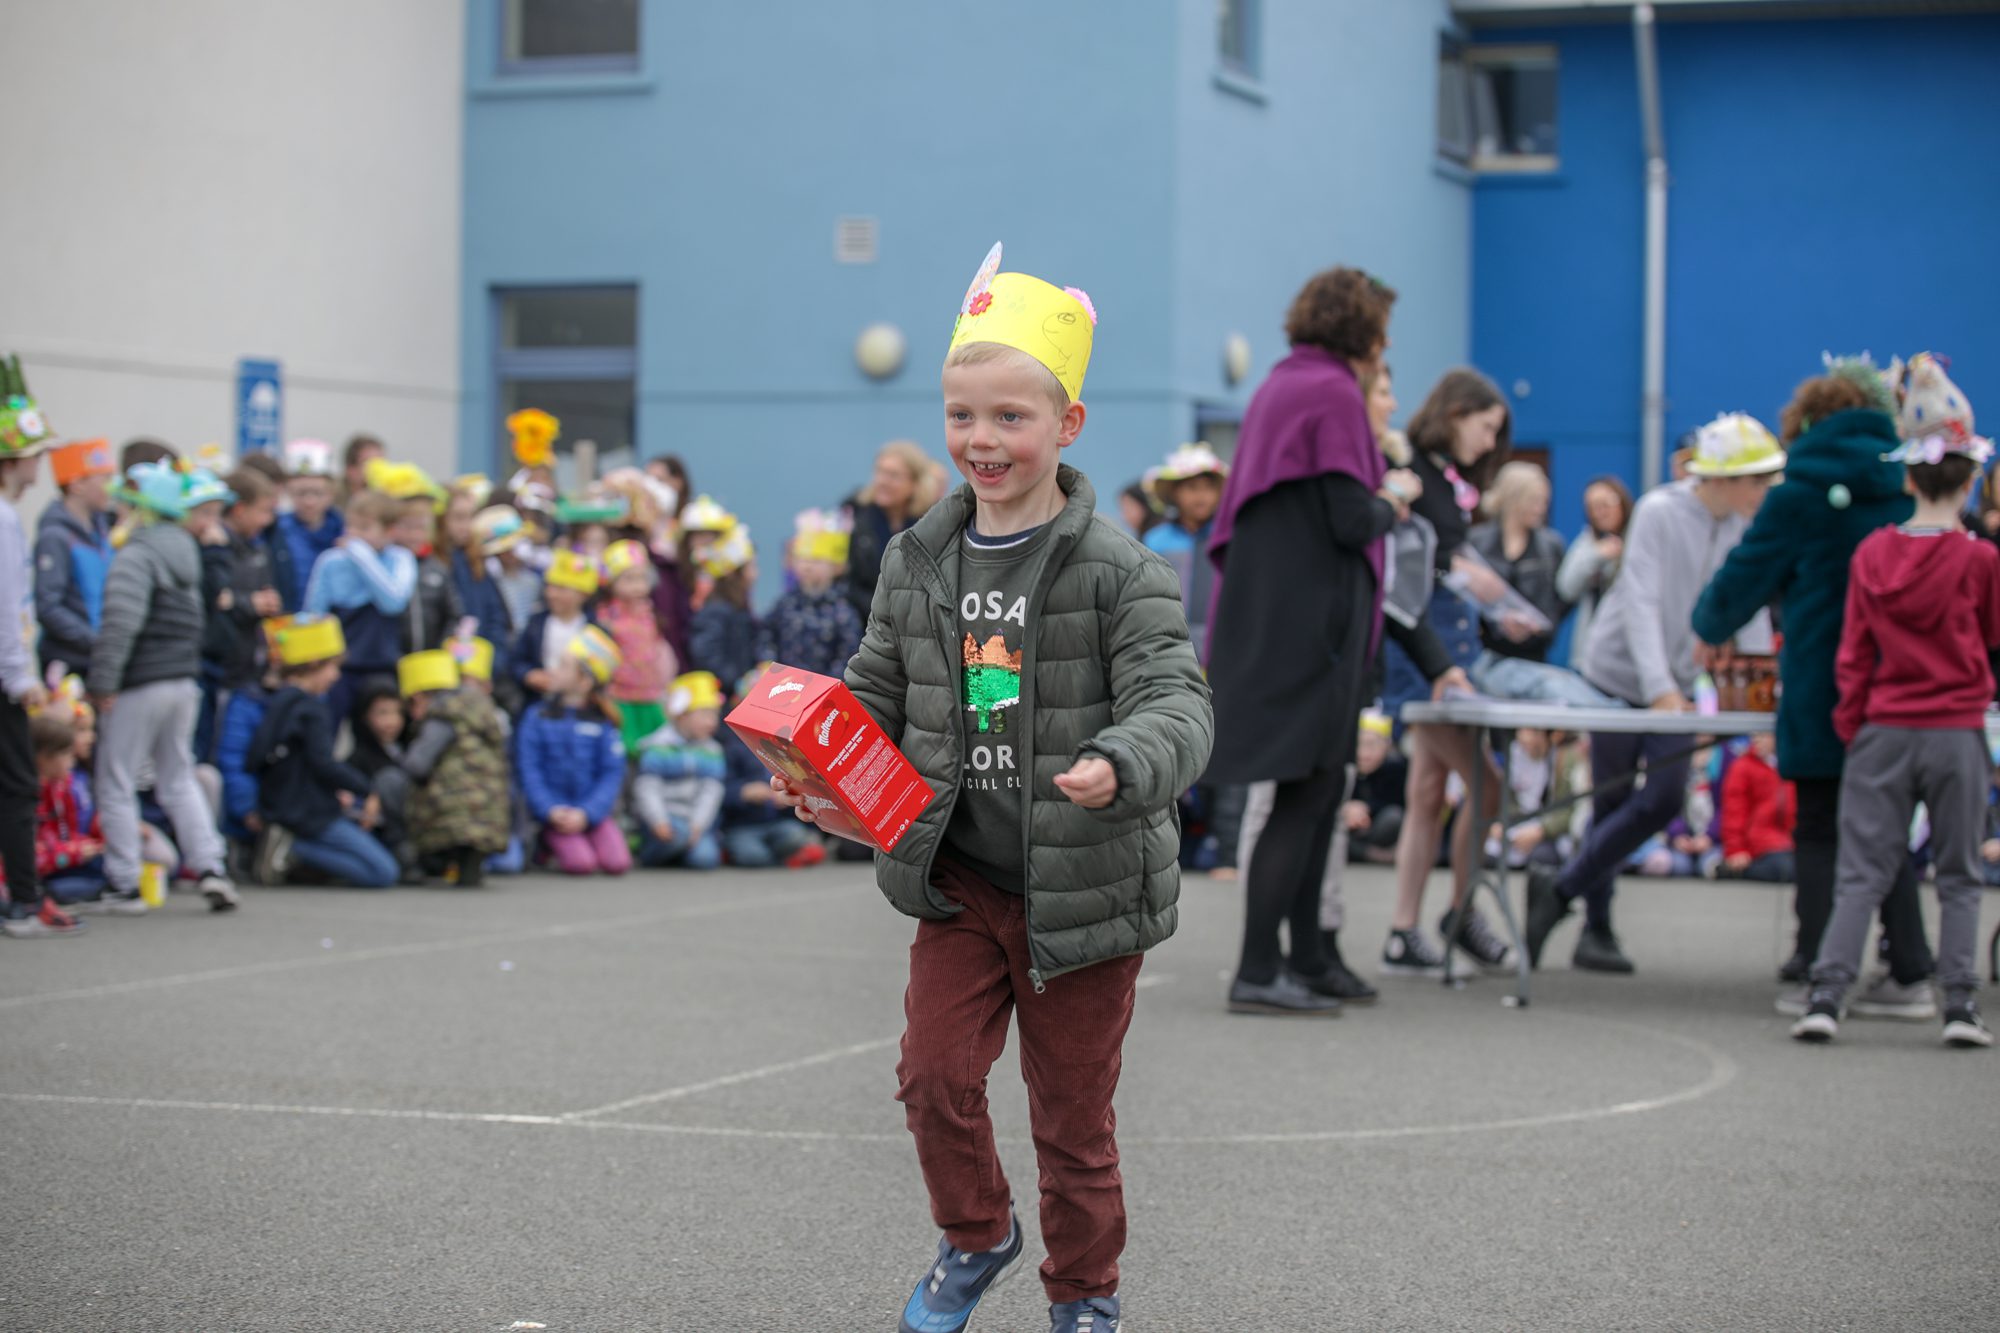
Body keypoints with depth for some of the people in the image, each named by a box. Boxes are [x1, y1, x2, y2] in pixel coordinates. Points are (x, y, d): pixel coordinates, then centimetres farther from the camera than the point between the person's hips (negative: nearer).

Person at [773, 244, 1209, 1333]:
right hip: (960, 880, 4)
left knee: (1072, 1111, 7)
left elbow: (1177, 704, -20)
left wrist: (1119, 766, -40)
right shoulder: (917, 562, 3)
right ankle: (975, 1236, 30)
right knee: (935, 1077, 1)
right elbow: (876, 694, 13)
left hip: (1081, 888, -4)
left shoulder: (1116, 572, -13)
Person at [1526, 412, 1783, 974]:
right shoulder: (1659, 513, -18)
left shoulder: (1744, 526, 0)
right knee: (1612, 805, -3)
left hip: (1675, 683, 6)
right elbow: (1641, 604, -24)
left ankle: (1559, 890, 9)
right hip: (1620, 674, -6)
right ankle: (1597, 929, 8)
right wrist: (1660, 690, -33)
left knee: (1664, 801, -3)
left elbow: (1750, 610, 2)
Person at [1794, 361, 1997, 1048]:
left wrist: (1850, 725, 10)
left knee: (1862, 873, 4)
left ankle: (1826, 995, -5)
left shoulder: (1872, 554, -1)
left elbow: (1853, 653, 3)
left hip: (1884, 729, 2)